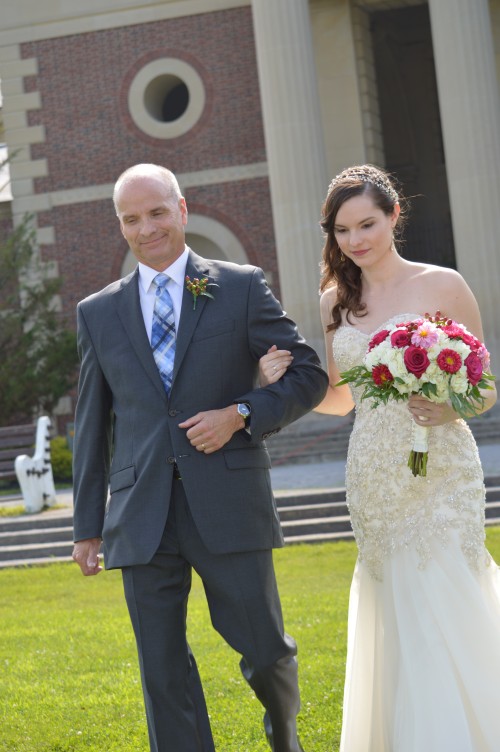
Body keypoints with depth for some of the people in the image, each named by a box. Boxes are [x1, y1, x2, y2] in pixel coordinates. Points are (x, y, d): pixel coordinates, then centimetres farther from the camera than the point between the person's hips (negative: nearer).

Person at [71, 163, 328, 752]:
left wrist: (240, 414, -11)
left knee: (265, 650, 4)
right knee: (163, 675, 2)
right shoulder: (98, 313, 11)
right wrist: (87, 526, 11)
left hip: (228, 506, -2)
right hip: (142, 519, 2)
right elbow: (92, 425, 13)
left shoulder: (242, 288, 5)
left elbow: (308, 374, 5)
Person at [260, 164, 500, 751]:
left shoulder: (442, 286, -3)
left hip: (439, 474, -4)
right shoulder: (337, 300, 10)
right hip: (372, 476, 4)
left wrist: (449, 407, -20)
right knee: (396, 627, 6)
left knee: (446, 615, -9)